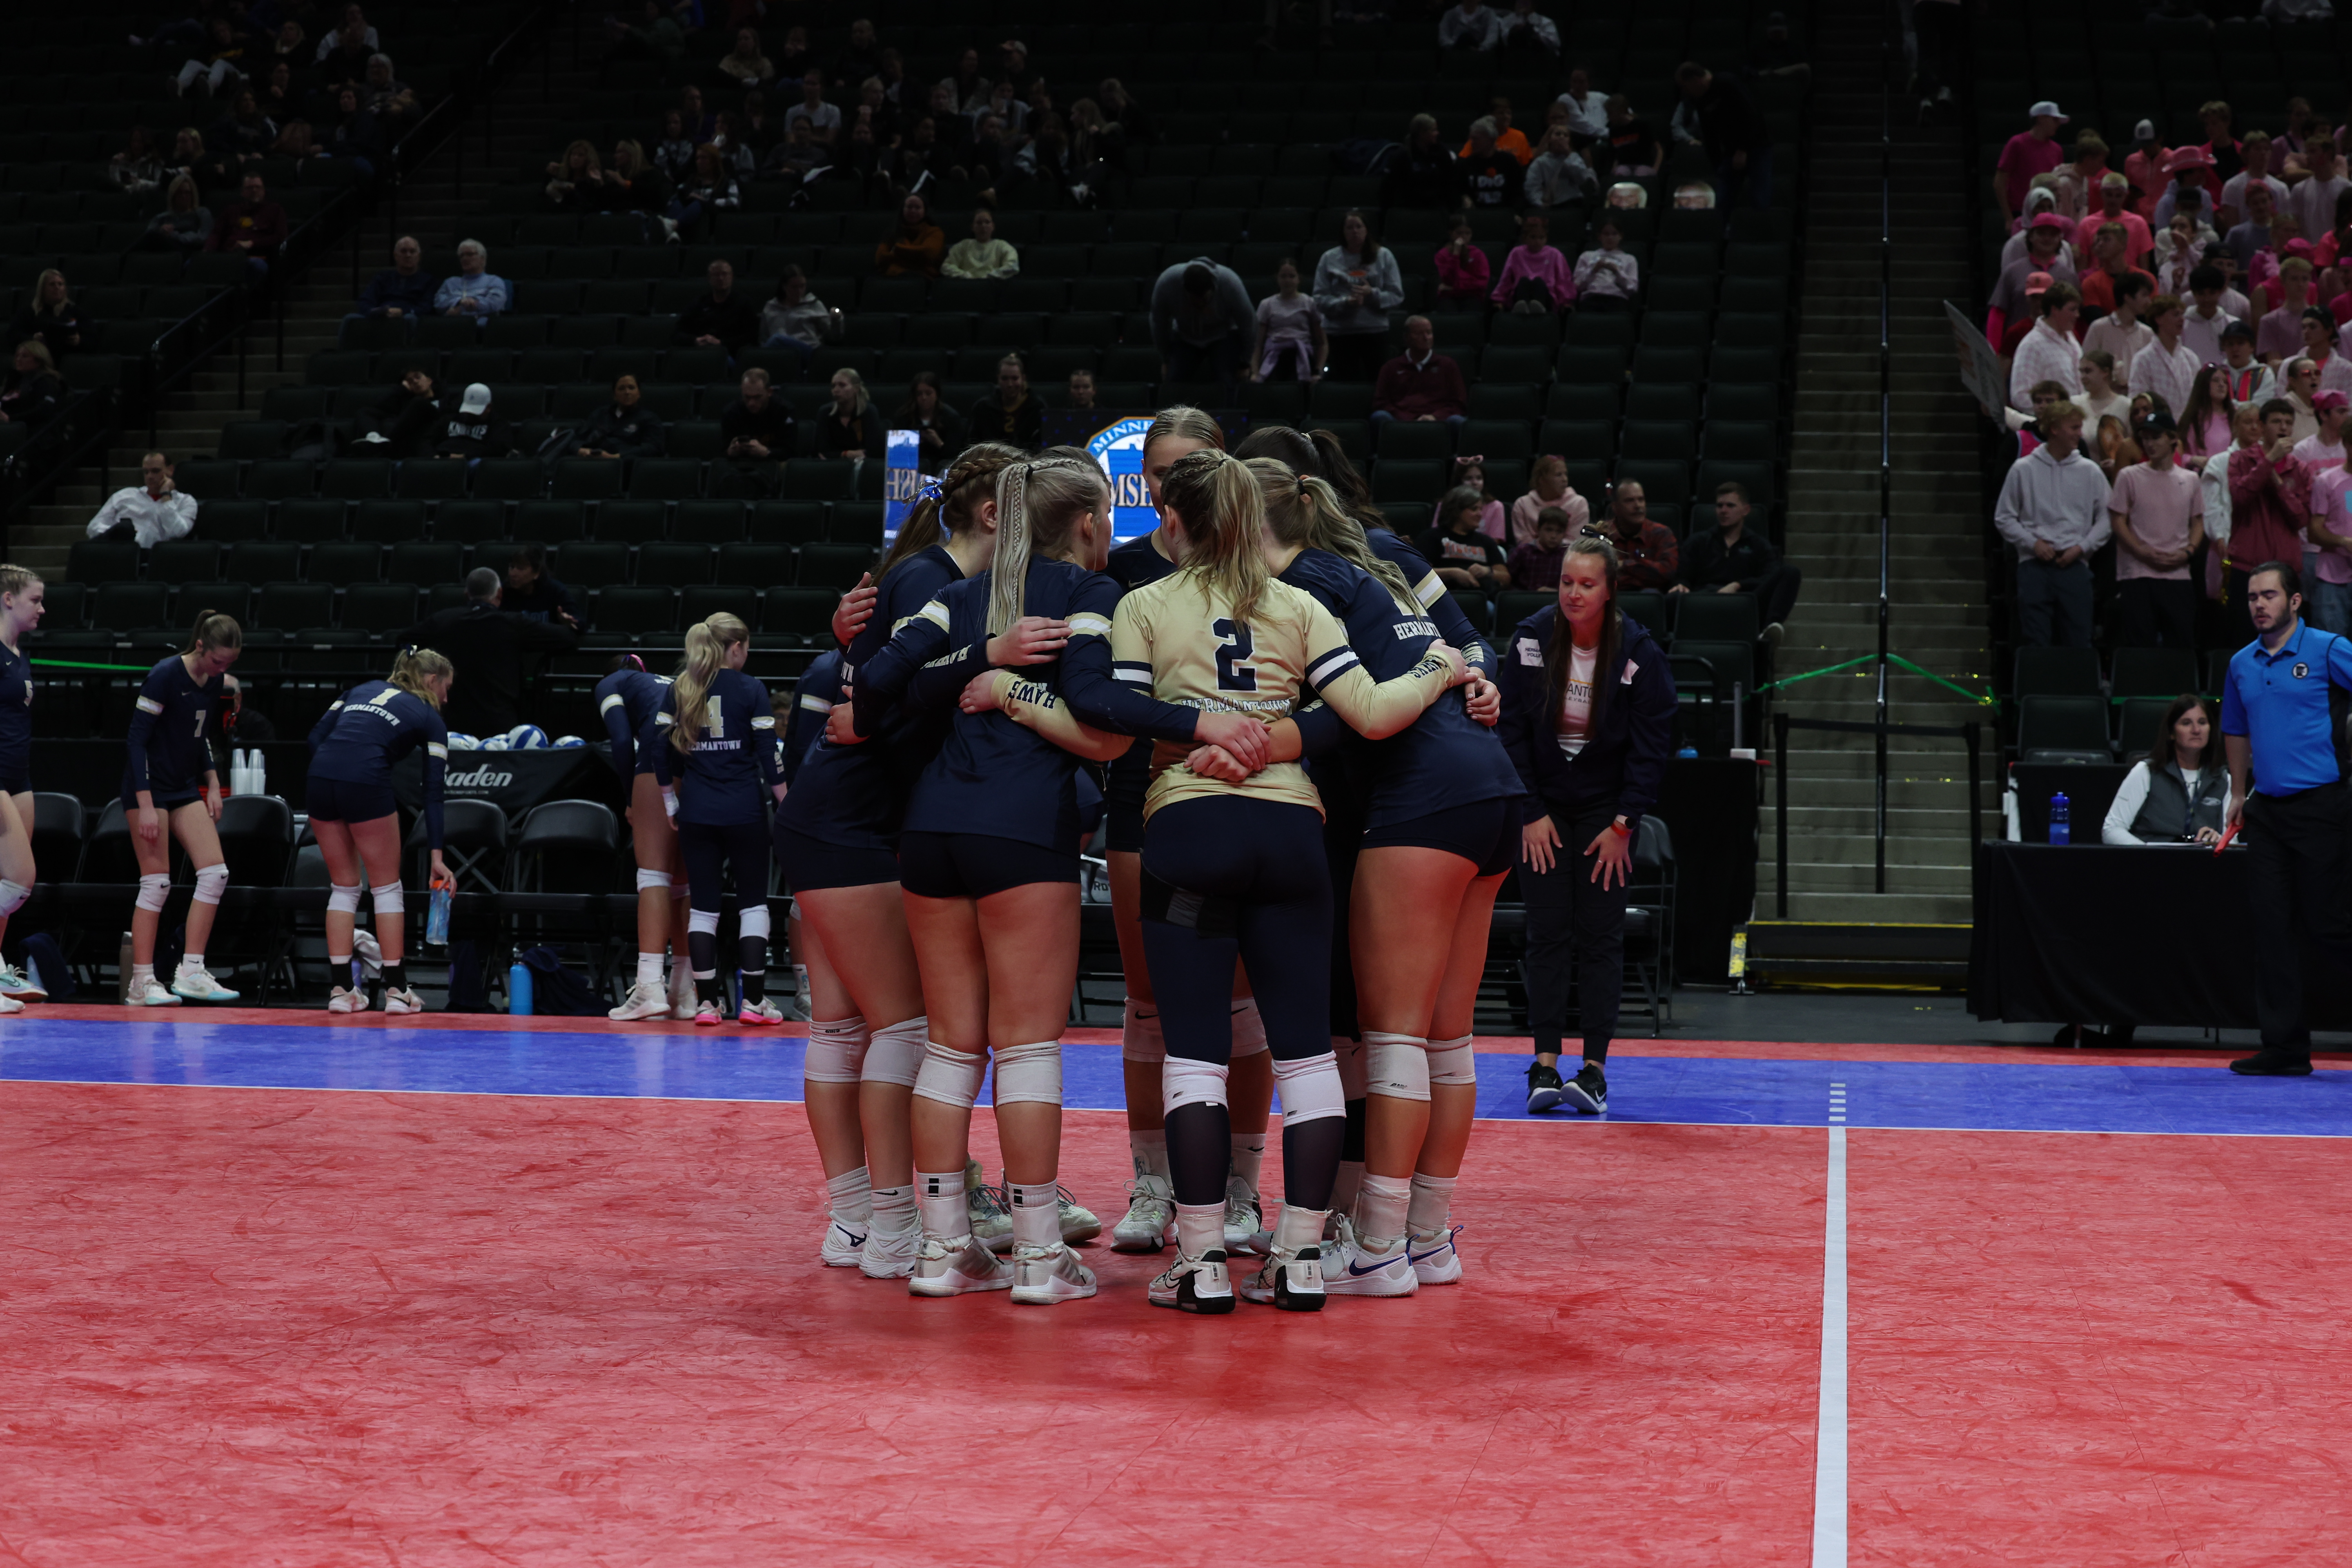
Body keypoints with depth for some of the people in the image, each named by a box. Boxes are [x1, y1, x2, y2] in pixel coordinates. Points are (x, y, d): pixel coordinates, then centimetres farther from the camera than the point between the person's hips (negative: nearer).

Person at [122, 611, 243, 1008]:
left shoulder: (214, 682, 4)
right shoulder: (165, 676, -18)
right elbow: (137, 739, -18)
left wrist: (212, 784, 10)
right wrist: (145, 806, -21)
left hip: (186, 787, 8)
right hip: (149, 787, -7)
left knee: (215, 873, -4)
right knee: (157, 882, -8)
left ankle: (190, 973, -1)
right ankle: (142, 982, -1)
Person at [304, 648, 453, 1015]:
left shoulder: (363, 689, 28)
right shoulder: (429, 719, 15)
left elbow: (317, 735, 15)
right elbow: (433, 791, 9)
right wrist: (436, 855, 8)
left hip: (320, 778, 5)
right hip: (366, 784, -4)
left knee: (343, 885, 17)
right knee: (386, 886, 10)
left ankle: (340, 990, 14)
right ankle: (396, 990, 10)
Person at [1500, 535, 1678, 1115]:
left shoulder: (1638, 653, -12)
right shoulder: (1531, 640, -9)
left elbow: (1652, 744, -7)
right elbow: (1512, 730, -3)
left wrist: (1623, 825, -10)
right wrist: (1530, 815, -7)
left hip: (1607, 808, -1)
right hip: (1543, 806, 1)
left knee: (1601, 934, -4)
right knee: (1547, 932, -3)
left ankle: (1594, 1066, -2)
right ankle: (1545, 1064, -2)